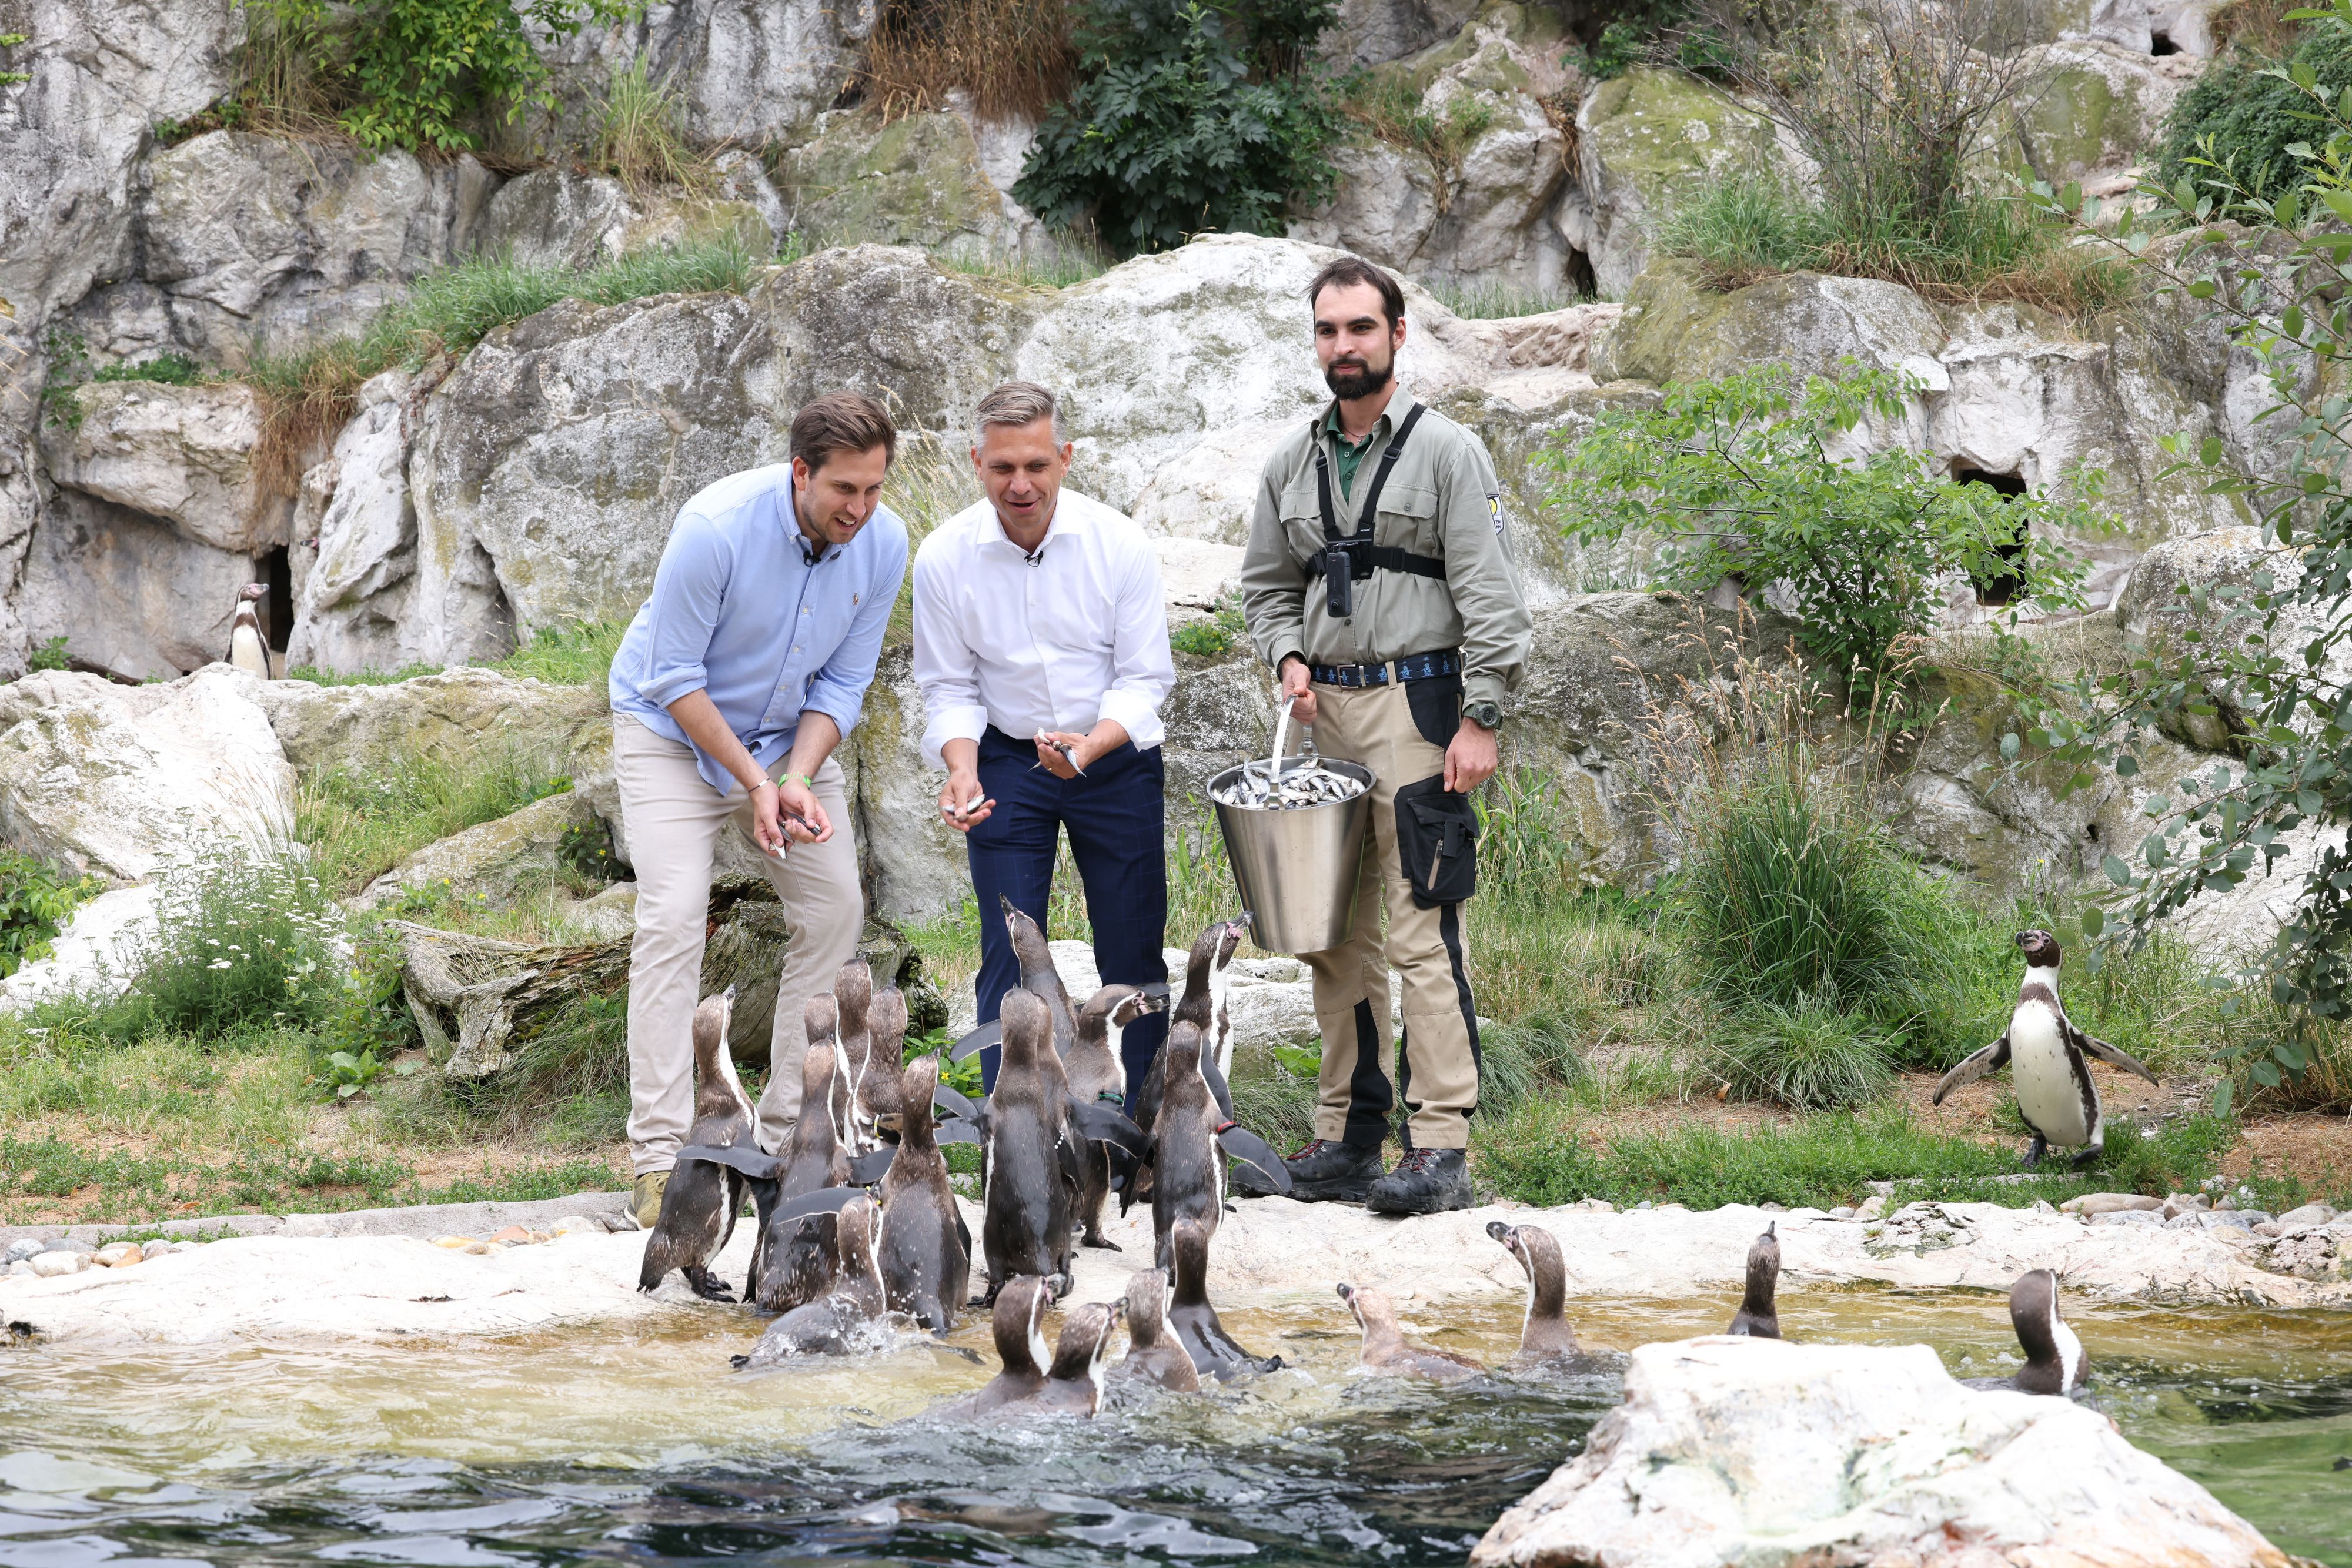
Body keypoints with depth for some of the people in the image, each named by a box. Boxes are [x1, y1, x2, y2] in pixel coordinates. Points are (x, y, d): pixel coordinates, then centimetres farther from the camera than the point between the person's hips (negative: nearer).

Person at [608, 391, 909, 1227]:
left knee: (835, 910, 0)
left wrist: (797, 782, -21)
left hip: (791, 732, 5)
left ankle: (790, 1133, 10)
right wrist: (753, 782, -24)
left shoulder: (883, 545, -16)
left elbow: (842, 683, -6)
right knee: (674, 916, -18)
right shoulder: (716, 528, -31)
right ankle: (659, 1156, -19)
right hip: (673, 727, -5)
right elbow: (674, 677, -22)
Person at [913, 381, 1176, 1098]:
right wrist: (962, 767, -22)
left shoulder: (1120, 545, -15)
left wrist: (1089, 748, -30)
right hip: (1006, 763, 0)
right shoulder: (944, 557, -12)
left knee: (1132, 953, 4)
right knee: (1010, 957, -5)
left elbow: (1145, 677, -11)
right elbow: (948, 687, -3)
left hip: (1115, 759, 0)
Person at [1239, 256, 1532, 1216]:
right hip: (1324, 713, 6)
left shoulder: (1445, 452, -3)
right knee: (1335, 932, 7)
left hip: (1417, 707, -6)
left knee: (1421, 934, -11)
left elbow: (1490, 596, -7)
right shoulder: (1292, 464, 13)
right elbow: (1266, 585, 23)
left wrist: (1480, 718, -14)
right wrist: (1288, 656, 3)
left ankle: (1440, 1148, -13)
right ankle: (1348, 1134, 14)